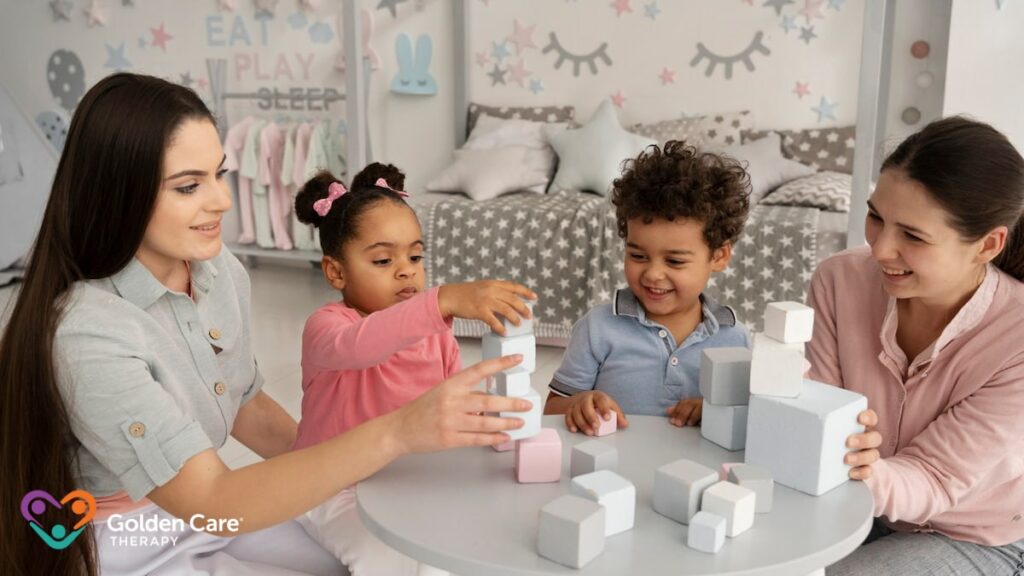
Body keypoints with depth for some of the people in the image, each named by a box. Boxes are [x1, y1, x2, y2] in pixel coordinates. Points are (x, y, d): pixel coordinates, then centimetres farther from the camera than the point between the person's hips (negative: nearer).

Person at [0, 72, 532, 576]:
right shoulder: (87, 334, -30)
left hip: (211, 519, 6)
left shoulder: (221, 272, -7)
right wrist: (396, 433, -44)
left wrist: (337, 471, -4)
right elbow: (212, 502, -34)